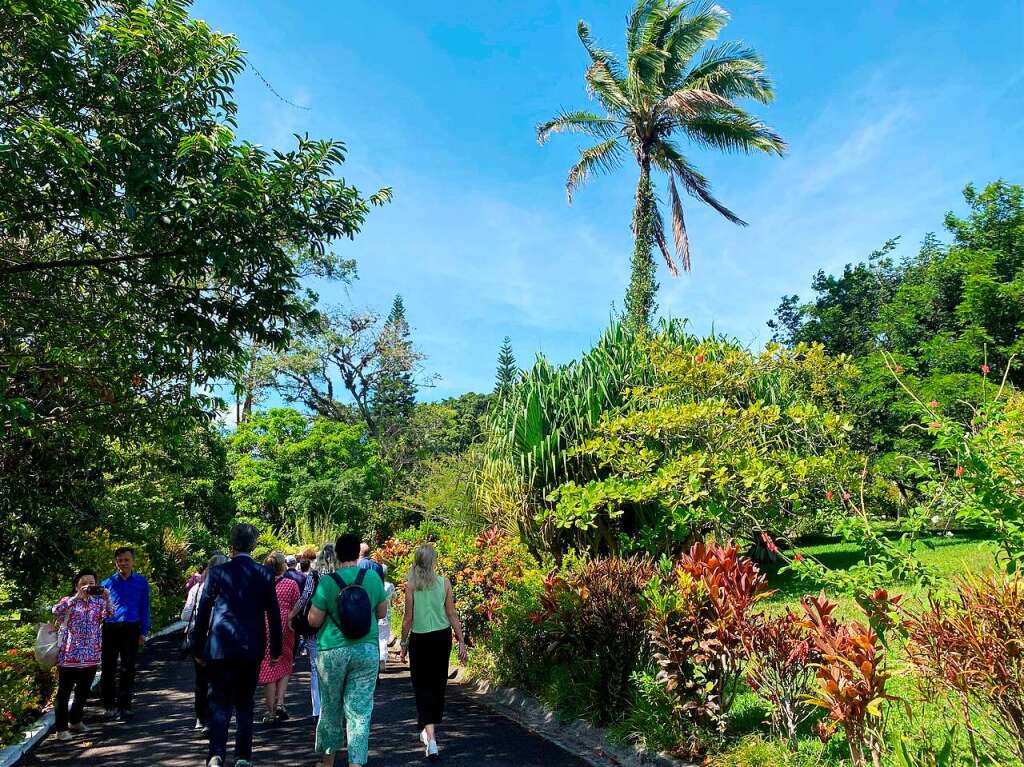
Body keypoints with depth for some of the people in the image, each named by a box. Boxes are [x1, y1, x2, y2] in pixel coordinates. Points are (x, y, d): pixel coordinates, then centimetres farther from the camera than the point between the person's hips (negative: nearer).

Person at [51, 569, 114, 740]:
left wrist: (107, 599, -23)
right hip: (69, 654, -4)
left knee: (84, 691, 15)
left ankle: (75, 721, 32)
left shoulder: (98, 601, 7)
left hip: (91, 655, 4)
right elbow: (56, 611, -23)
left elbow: (109, 614, -7)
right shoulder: (68, 601, -3)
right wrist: (77, 597, -30)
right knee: (65, 692, 3)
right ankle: (61, 728, 12)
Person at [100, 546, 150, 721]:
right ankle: (109, 705, 19)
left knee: (128, 668, 4)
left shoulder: (141, 582, 4)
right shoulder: (108, 582, 3)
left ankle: (124, 706, 13)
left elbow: (145, 608, 7)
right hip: (110, 628, 0)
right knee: (108, 667, 5)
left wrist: (143, 632, 2)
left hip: (131, 629, 0)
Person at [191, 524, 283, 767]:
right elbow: (274, 614, 0)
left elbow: (203, 612, -1)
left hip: (221, 647, -1)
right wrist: (276, 649, 9)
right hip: (252, 648, 1)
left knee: (220, 703, 6)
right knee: (245, 704, 14)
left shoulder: (217, 572, -5)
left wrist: (198, 648, 10)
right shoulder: (265, 574, -3)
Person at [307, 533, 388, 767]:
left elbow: (314, 620, -6)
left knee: (331, 708, 17)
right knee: (360, 710, 5)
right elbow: (382, 612, 7)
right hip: (366, 649, 1)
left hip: (333, 650, -1)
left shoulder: (327, 581, -10)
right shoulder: (373, 577, -3)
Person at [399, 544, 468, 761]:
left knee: (423, 686, 4)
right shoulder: (444, 583, -3)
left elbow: (408, 618, -6)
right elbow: (452, 615, -1)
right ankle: (431, 729, 35)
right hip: (442, 637, 3)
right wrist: (461, 642, 4)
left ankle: (430, 738, -8)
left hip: (419, 639, -2)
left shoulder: (411, 584, -8)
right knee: (438, 684, 18)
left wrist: (403, 644, 5)